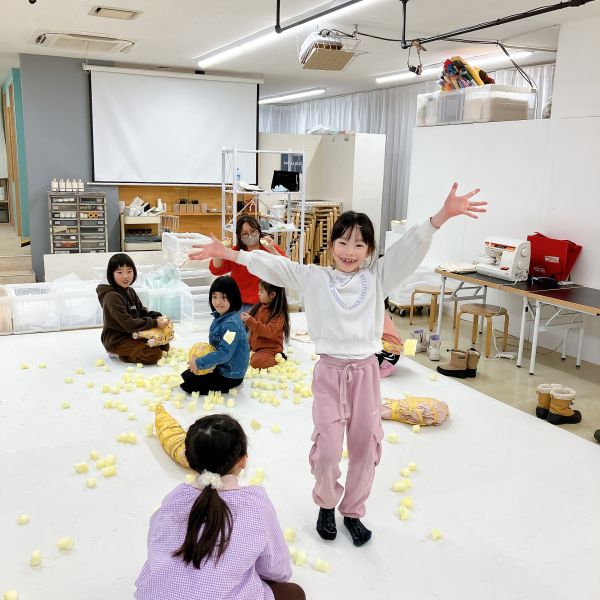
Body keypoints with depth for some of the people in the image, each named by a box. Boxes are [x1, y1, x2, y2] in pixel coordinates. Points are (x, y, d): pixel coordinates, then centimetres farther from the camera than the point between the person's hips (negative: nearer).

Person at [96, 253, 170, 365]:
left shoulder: (130, 291, 7)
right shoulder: (112, 297, -22)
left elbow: (142, 311, 13)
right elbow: (128, 324, -26)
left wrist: (157, 317, -8)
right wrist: (155, 323, -26)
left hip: (133, 335, 9)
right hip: (117, 340, -9)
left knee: (164, 345, 8)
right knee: (153, 355, -23)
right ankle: (121, 354, -3)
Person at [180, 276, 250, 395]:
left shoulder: (232, 324, -27)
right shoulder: (220, 317, 3)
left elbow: (224, 353, -30)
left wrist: (199, 363, -23)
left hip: (229, 376, -10)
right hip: (220, 367, 10)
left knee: (187, 384, -8)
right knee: (185, 375, 16)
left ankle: (227, 389, -2)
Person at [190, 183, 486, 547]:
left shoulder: (378, 277, 0)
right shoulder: (314, 278, 0)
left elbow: (410, 249, -12)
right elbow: (274, 266, -5)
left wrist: (443, 215, -27)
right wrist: (228, 253, -15)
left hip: (366, 371, 2)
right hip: (330, 371, -1)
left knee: (365, 446, 11)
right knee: (328, 449, 2)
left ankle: (353, 512, 34)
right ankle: (327, 504, 33)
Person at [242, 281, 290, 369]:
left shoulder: (279, 314, -17)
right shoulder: (259, 307, 4)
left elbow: (269, 332, -30)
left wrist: (250, 321, -33)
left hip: (270, 349, -8)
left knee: (256, 362, -30)